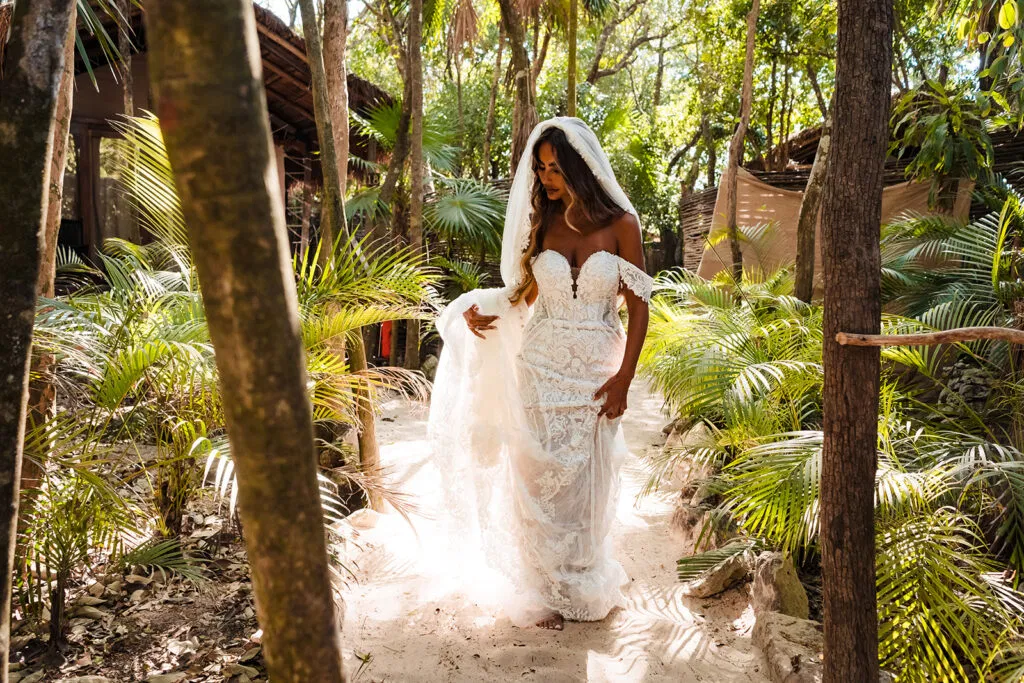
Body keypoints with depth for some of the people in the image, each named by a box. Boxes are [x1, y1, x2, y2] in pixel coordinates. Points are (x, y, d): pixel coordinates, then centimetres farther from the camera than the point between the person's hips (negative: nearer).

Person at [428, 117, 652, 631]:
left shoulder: (621, 224, -4)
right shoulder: (542, 222, 4)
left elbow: (639, 306, -4)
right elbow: (527, 291, 10)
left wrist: (623, 377, -9)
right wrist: (484, 310, -10)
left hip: (598, 372, -2)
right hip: (541, 369, 2)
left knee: (588, 483, 9)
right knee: (538, 480, 6)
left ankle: (585, 584, 33)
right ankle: (546, 591, 26)